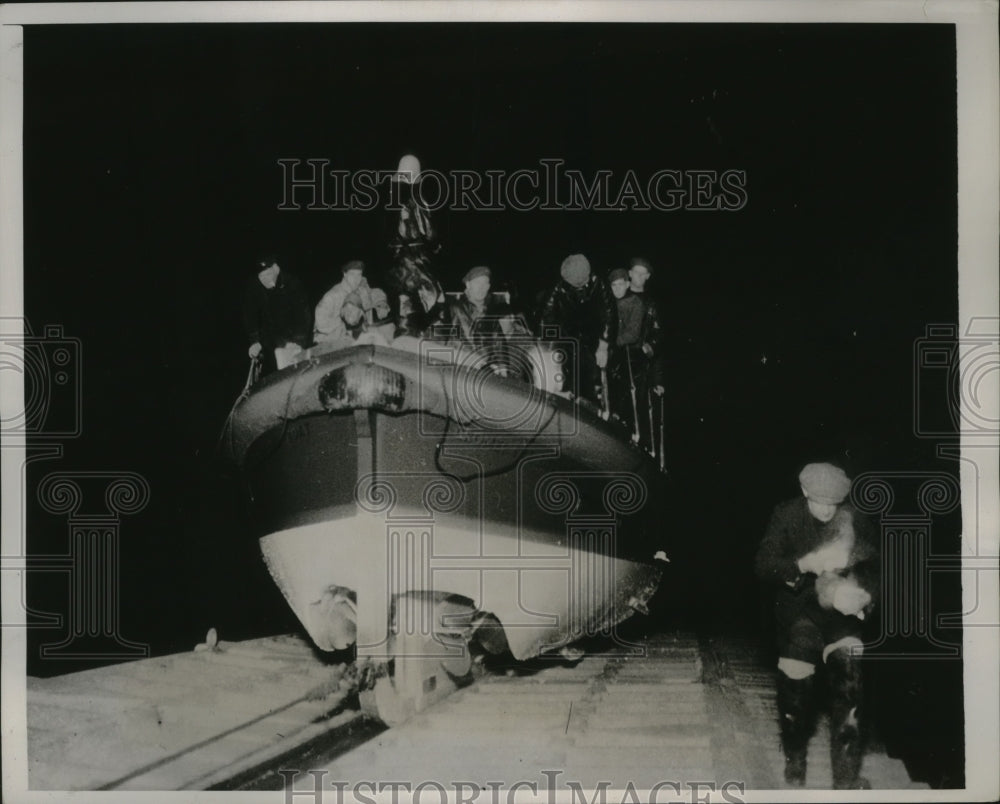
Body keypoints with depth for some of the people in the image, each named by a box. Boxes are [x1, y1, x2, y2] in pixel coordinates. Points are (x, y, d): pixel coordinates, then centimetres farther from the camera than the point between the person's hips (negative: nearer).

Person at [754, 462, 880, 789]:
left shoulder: (855, 522, -6)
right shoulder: (787, 516, -9)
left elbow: (875, 569, 3)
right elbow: (763, 566, -14)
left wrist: (865, 594, -18)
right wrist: (803, 565, -30)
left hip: (840, 609, 0)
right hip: (797, 608, 0)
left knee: (849, 676, -19)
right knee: (795, 681, -5)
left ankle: (847, 774, -13)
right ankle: (794, 760, 23)